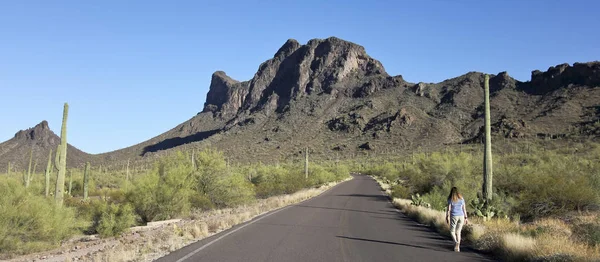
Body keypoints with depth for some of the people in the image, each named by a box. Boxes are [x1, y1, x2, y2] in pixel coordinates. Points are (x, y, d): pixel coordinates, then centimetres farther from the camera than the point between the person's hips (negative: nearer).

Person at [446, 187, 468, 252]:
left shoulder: (450, 199, -5)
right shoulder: (461, 198, 6)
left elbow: (449, 209, -9)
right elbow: (464, 209, 6)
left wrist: (447, 217, -5)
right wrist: (465, 218, 10)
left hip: (453, 216, -3)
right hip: (461, 216, 3)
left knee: (452, 231, 8)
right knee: (458, 232, 12)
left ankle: (456, 242, -19)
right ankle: (458, 247, 8)